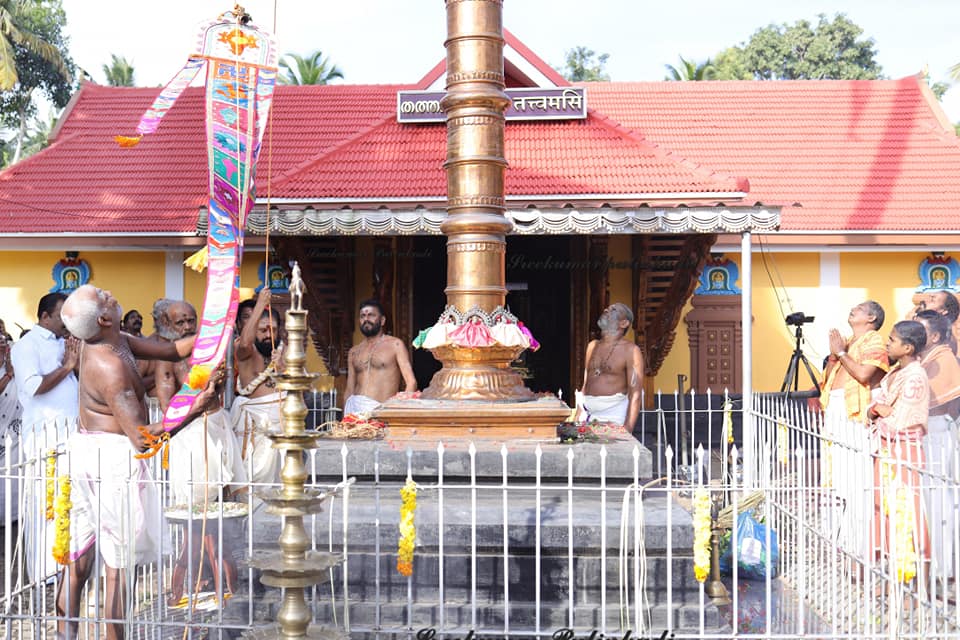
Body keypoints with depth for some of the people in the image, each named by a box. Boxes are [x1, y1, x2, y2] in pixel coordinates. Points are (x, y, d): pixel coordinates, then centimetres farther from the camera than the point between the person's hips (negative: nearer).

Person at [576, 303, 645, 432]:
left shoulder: (631, 350, -6)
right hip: (588, 416, 5)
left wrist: (628, 429, -20)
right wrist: (578, 417, 11)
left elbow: (635, 394, -11)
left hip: (613, 417, -5)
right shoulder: (592, 346, 13)